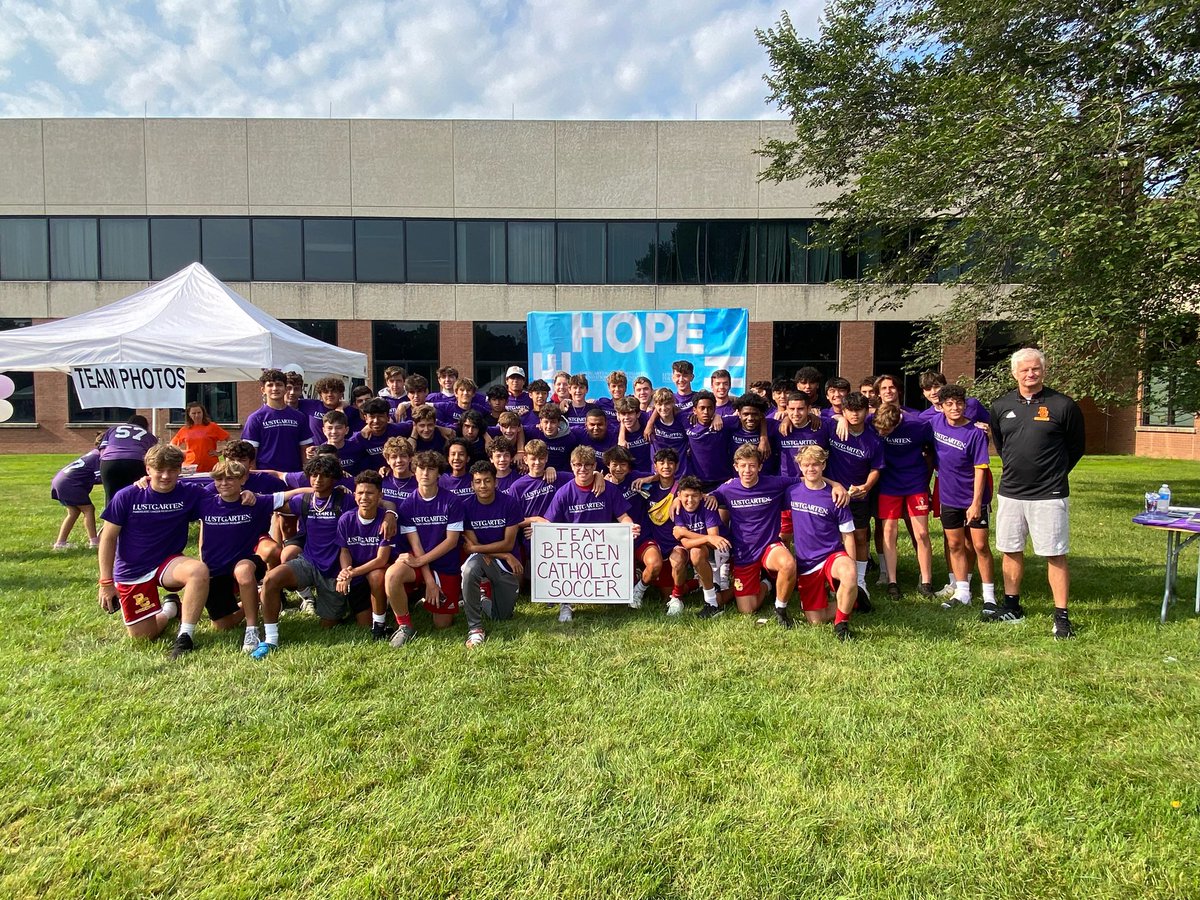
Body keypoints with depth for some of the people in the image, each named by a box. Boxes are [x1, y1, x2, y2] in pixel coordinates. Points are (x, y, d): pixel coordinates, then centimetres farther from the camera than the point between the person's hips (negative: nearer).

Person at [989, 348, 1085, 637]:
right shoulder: (1001, 406, 4)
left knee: (1056, 556, 0)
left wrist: (1054, 474, 9)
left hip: (1049, 495, -4)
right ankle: (1011, 607, 25)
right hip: (1009, 493, 4)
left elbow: (1076, 447, 6)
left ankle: (1061, 616, 8)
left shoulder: (1063, 405, -6)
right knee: (1011, 551, 12)